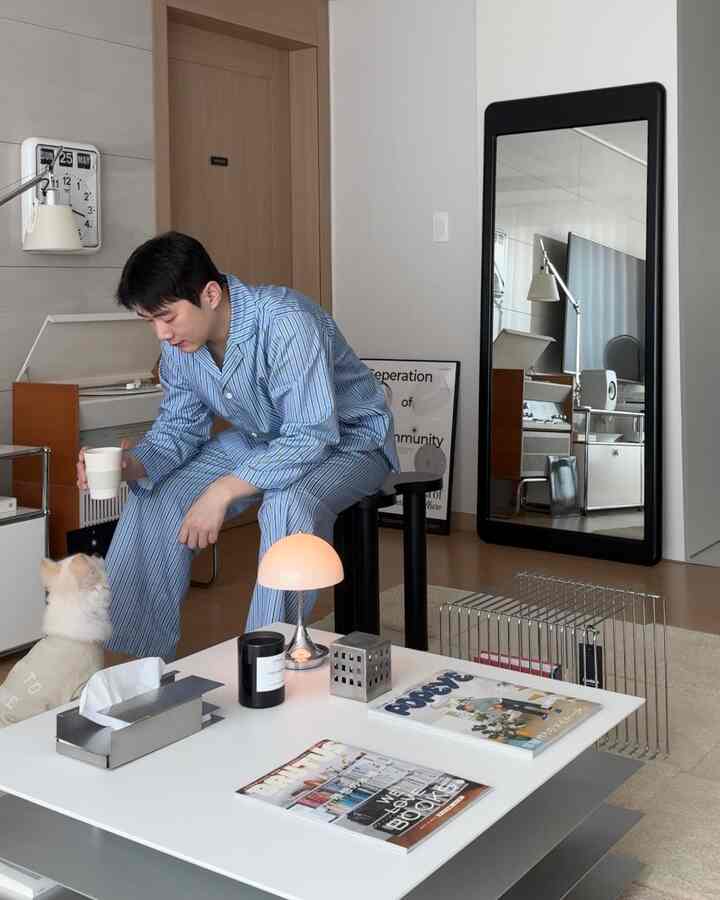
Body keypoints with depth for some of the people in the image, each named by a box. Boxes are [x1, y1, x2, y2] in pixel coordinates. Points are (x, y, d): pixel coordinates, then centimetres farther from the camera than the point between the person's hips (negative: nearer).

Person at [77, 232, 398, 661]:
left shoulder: (286, 321, -34)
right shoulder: (179, 341, -9)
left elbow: (311, 436, -37)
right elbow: (180, 426, -1)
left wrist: (222, 490, -39)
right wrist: (132, 464, -22)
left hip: (347, 439, -7)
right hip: (259, 439, 7)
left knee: (288, 506, -38)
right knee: (154, 496, -7)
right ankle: (143, 658, 3)